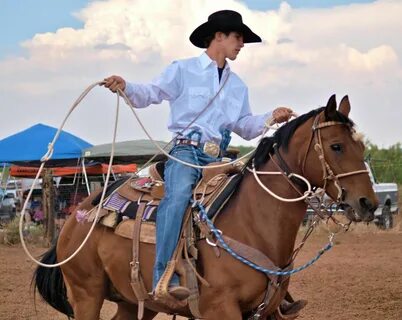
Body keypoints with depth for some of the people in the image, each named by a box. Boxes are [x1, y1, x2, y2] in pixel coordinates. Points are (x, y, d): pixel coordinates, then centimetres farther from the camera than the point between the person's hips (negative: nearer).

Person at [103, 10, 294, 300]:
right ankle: (165, 277, -43)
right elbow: (151, 94, -1)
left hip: (219, 158, 7)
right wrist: (126, 88, -21)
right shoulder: (183, 70, 8)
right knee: (179, 194, -35)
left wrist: (271, 118, 5)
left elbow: (245, 127, 23)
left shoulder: (238, 86, 24)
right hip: (186, 150, -6)